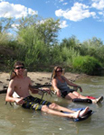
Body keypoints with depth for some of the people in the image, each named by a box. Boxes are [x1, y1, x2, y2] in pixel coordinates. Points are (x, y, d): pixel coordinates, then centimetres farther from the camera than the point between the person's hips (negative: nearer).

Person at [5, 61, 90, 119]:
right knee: (43, 108, -31)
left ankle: (77, 113, -32)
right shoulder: (13, 82, -6)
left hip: (31, 98, 7)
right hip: (24, 101, -7)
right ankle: (71, 116, -54)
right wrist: (16, 99, -36)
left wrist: (42, 90, 9)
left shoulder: (27, 79, 16)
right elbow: (7, 98, -14)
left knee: (52, 105, -15)